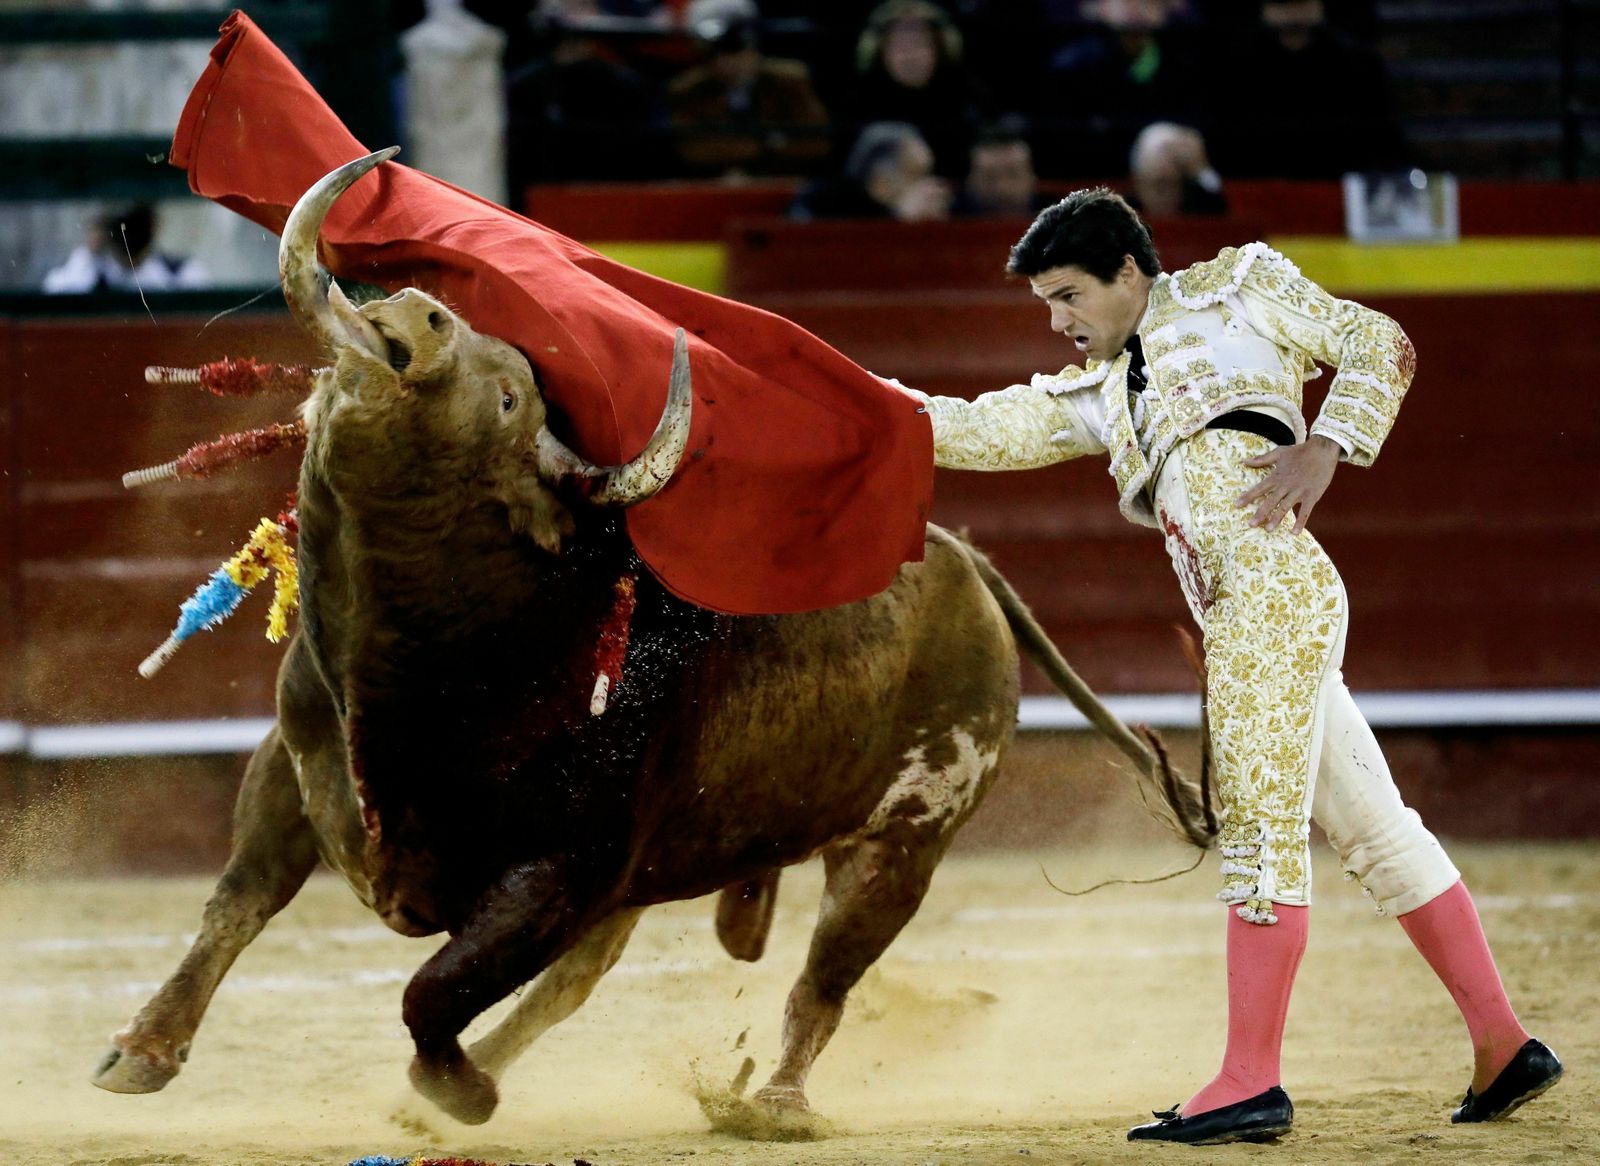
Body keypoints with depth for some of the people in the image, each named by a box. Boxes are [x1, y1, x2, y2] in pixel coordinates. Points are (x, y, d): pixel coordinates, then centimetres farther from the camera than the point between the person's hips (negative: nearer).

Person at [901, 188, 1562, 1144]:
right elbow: (985, 431, 22)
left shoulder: (1235, 290, 13)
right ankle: (1504, 1045, 10)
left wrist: (1325, 451, -6)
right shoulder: (1101, 399, 30)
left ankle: (1252, 1081, -12)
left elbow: (1379, 347, 8)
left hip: (1273, 586, -8)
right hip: (1239, 619, 8)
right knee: (1372, 829, 7)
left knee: (1262, 826, -10)